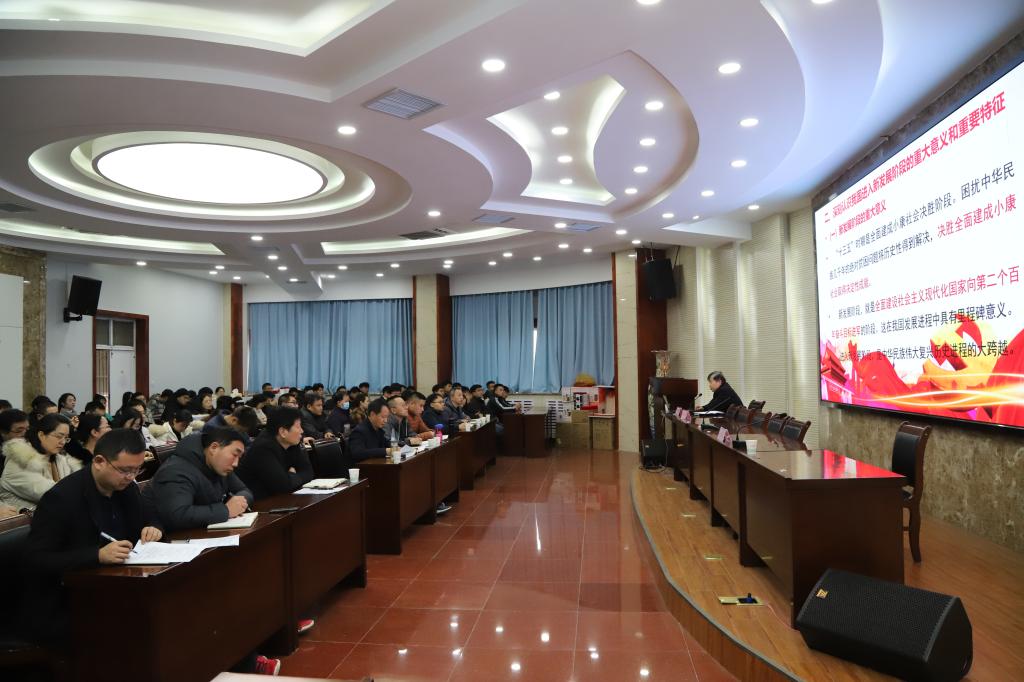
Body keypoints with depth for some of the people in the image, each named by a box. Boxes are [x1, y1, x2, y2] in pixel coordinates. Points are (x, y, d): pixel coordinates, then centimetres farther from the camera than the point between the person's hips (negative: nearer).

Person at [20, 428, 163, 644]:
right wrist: (98, 555, -32)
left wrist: (152, 529, -8)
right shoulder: (62, 498, -18)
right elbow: (35, 560, -20)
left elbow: (144, 521, 16)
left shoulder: (126, 488, 2)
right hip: (59, 610, -7)